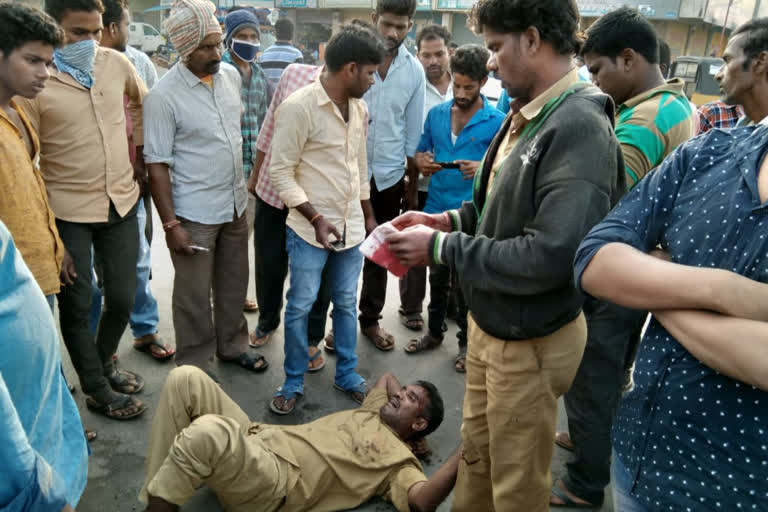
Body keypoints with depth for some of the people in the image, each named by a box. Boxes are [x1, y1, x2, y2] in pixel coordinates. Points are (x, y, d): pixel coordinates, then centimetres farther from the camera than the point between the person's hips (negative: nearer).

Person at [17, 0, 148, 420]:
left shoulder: (116, 63, 0)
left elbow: (142, 101, 22)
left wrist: (140, 150, 19)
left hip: (121, 202, 4)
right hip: (68, 212, -4)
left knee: (122, 298, 12)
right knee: (77, 306, 8)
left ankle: (104, 362, 39)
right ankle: (97, 390, 26)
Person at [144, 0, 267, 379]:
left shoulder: (231, 75, 1)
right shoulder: (163, 96, -17)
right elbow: (157, 165, -15)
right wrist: (170, 224, -17)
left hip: (235, 204, 6)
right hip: (194, 213, -6)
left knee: (234, 284, 19)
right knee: (194, 296, 8)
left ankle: (232, 346, 39)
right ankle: (193, 368, 26)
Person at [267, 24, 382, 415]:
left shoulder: (359, 108, 7)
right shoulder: (299, 107, -14)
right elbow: (281, 172, -14)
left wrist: (368, 215, 19)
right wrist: (316, 218, -19)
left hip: (351, 226, 6)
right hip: (309, 228, -6)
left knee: (346, 304, 14)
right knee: (301, 306, 5)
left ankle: (347, 375, 30)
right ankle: (293, 383, 22)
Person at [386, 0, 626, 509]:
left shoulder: (580, 128, -25)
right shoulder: (525, 115, 2)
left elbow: (551, 257, -32)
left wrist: (442, 249, -23)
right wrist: (448, 221, 0)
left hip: (530, 341, -8)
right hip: (488, 323, 8)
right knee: (476, 450, 26)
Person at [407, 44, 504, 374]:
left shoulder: (497, 121, -8)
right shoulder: (436, 114, 5)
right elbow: (421, 151, 15)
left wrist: (483, 168, -25)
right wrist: (422, 162, -8)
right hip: (436, 209, 4)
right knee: (437, 276, 19)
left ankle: (466, 343, 25)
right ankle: (435, 332, 37)